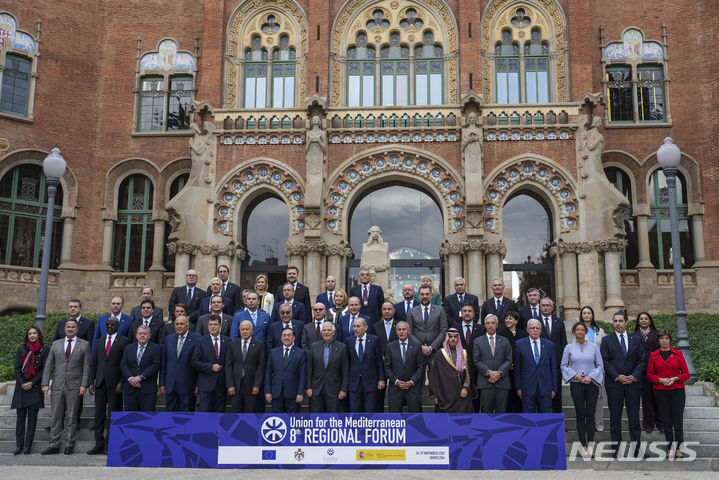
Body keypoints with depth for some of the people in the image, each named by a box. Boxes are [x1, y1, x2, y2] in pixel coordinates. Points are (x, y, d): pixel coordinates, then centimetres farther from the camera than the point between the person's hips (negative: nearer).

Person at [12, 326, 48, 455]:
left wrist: (32, 383, -9)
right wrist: (22, 383, -6)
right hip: (21, 387, 2)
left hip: (35, 387, -2)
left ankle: (28, 445, 5)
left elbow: (44, 369, -1)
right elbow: (17, 368, 6)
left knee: (32, 417, 0)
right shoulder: (21, 349, 10)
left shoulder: (44, 350, 2)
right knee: (20, 416, 2)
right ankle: (19, 445, 7)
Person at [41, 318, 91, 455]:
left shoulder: (84, 345, 4)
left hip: (74, 386, -2)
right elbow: (48, 365, 9)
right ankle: (54, 445, 11)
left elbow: (86, 367, 0)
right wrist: (45, 383, 0)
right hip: (57, 386, 2)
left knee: (71, 417, 2)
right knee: (56, 417, 5)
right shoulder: (56, 344, 11)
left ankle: (69, 445, 10)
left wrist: (84, 385, -8)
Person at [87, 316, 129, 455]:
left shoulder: (124, 341, 1)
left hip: (115, 384, -4)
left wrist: (121, 382, -12)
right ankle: (99, 444, 13)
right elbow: (93, 363, 15)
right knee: (99, 415, 6)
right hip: (100, 383, 4)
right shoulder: (100, 342, 16)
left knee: (113, 415, 0)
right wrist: (91, 382, 7)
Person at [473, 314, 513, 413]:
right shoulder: (478, 341, 9)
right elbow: (476, 361, 1)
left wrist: (499, 374, -9)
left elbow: (509, 360, 4)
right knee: (486, 411, 1)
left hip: (502, 382, 1)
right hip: (485, 382, -1)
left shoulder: (505, 341, 13)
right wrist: (489, 372, -12)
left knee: (501, 411, 1)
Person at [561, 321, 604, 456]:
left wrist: (590, 376, -10)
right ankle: (583, 445, 8)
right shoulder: (569, 348, 4)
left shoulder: (594, 347, 4)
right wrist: (575, 375, -9)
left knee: (590, 415, -3)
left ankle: (590, 445, 2)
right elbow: (563, 365, 5)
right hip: (576, 384, 0)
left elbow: (600, 365, 4)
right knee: (580, 415, 2)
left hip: (592, 383, 0)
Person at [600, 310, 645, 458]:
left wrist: (634, 376, -7)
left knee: (634, 415, 3)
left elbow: (642, 360, 6)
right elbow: (605, 361, -1)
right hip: (614, 383, -1)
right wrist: (617, 376, -11)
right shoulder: (607, 340, 5)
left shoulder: (636, 339, 10)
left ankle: (636, 446, 10)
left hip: (633, 382, 1)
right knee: (615, 416, 2)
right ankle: (616, 446, 8)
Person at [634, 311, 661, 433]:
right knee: (646, 397, 3)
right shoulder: (634, 335, 6)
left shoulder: (656, 334, 9)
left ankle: (660, 423, 12)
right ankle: (648, 424, 11)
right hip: (642, 369, 0)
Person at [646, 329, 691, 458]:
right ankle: (670, 448, 10)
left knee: (678, 421, -4)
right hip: (660, 392, 0)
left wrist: (675, 378, -11)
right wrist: (661, 380, -9)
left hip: (677, 390, 0)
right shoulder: (653, 355, 6)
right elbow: (649, 374, 8)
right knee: (666, 422, 2)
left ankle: (678, 448, 7)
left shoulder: (678, 354, 5)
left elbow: (686, 373, 6)